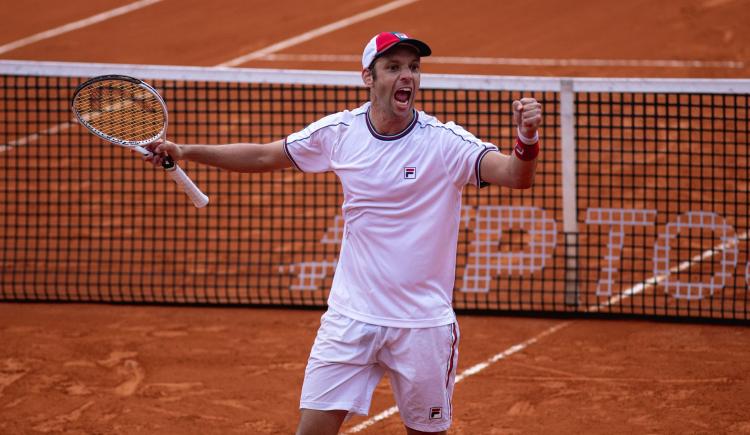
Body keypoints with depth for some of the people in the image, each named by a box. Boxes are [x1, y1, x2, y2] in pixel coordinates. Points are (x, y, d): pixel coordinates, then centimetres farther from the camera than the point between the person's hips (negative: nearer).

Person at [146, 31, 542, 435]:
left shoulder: (445, 141, -12)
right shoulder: (339, 132, -2)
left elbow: (515, 175, -25)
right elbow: (263, 156, 12)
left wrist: (526, 139, -47)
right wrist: (186, 151, 7)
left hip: (422, 323, -2)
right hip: (351, 318, 2)